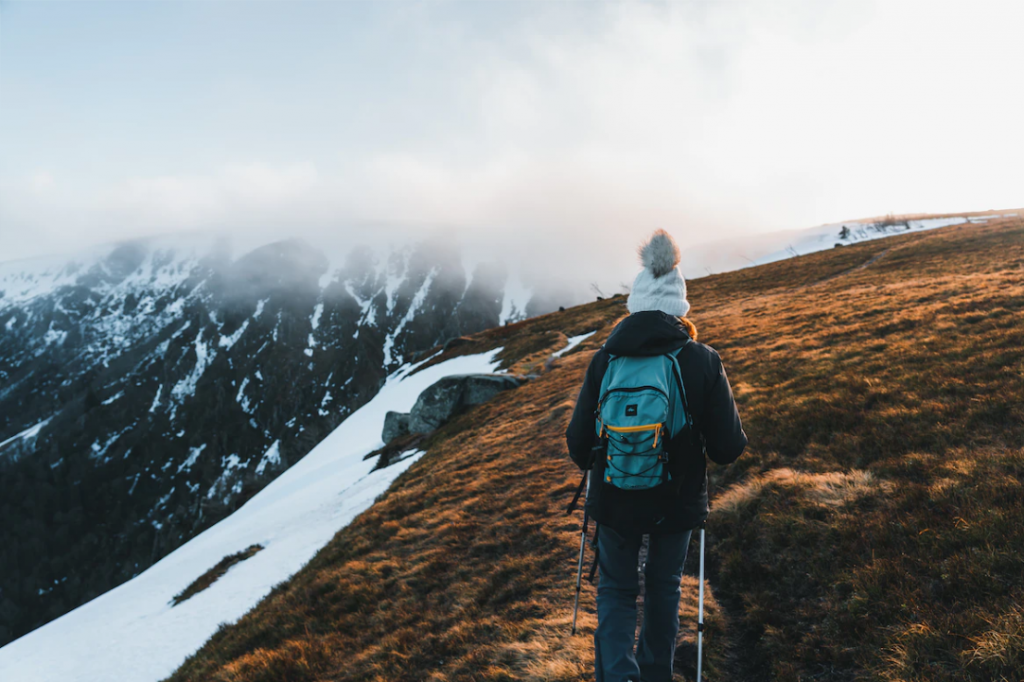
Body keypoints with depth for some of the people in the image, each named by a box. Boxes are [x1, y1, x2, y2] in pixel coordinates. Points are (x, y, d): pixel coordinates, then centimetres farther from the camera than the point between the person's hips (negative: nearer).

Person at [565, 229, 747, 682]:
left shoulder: (605, 359, -12)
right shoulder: (703, 361, -13)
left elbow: (579, 442, -9)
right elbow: (729, 448, -13)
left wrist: (594, 466, 14)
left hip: (616, 499, 0)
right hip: (678, 501, 1)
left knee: (616, 590, 20)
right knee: (663, 589, 24)